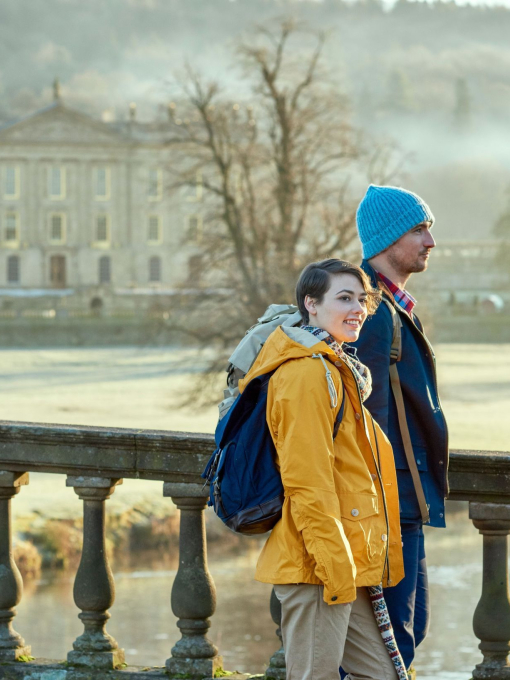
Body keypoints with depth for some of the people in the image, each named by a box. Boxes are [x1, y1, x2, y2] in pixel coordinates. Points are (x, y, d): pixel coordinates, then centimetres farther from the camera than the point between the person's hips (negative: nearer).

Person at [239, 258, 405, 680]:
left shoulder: (338, 371, 20)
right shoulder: (308, 373, -13)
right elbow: (307, 481, -19)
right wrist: (335, 566, -21)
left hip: (345, 566, 10)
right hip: (317, 566, -10)